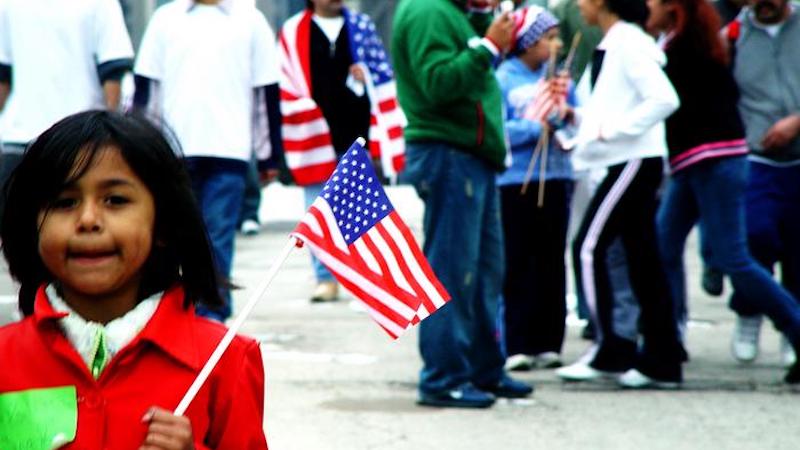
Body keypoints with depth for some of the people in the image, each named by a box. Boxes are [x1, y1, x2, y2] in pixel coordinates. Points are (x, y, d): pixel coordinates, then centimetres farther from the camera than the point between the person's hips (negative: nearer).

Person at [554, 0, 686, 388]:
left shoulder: (629, 43, -13)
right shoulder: (608, 46, 16)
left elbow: (664, 99, -23)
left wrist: (612, 129, -20)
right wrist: (576, 116, 8)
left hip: (635, 160, -10)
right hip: (625, 163, 10)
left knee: (588, 247, -10)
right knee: (642, 257, 8)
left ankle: (608, 351, -7)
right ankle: (662, 359, 9)